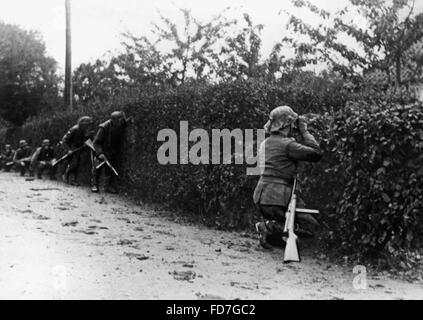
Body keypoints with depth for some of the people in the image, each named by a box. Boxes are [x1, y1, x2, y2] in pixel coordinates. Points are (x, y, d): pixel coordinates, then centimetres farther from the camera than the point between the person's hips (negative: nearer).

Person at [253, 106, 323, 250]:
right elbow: (316, 154, -12)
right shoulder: (287, 144, -13)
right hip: (275, 200, -9)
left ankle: (268, 225, 3)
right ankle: (268, 227, -9)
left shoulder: (266, 142, 14)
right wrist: (304, 131, -3)